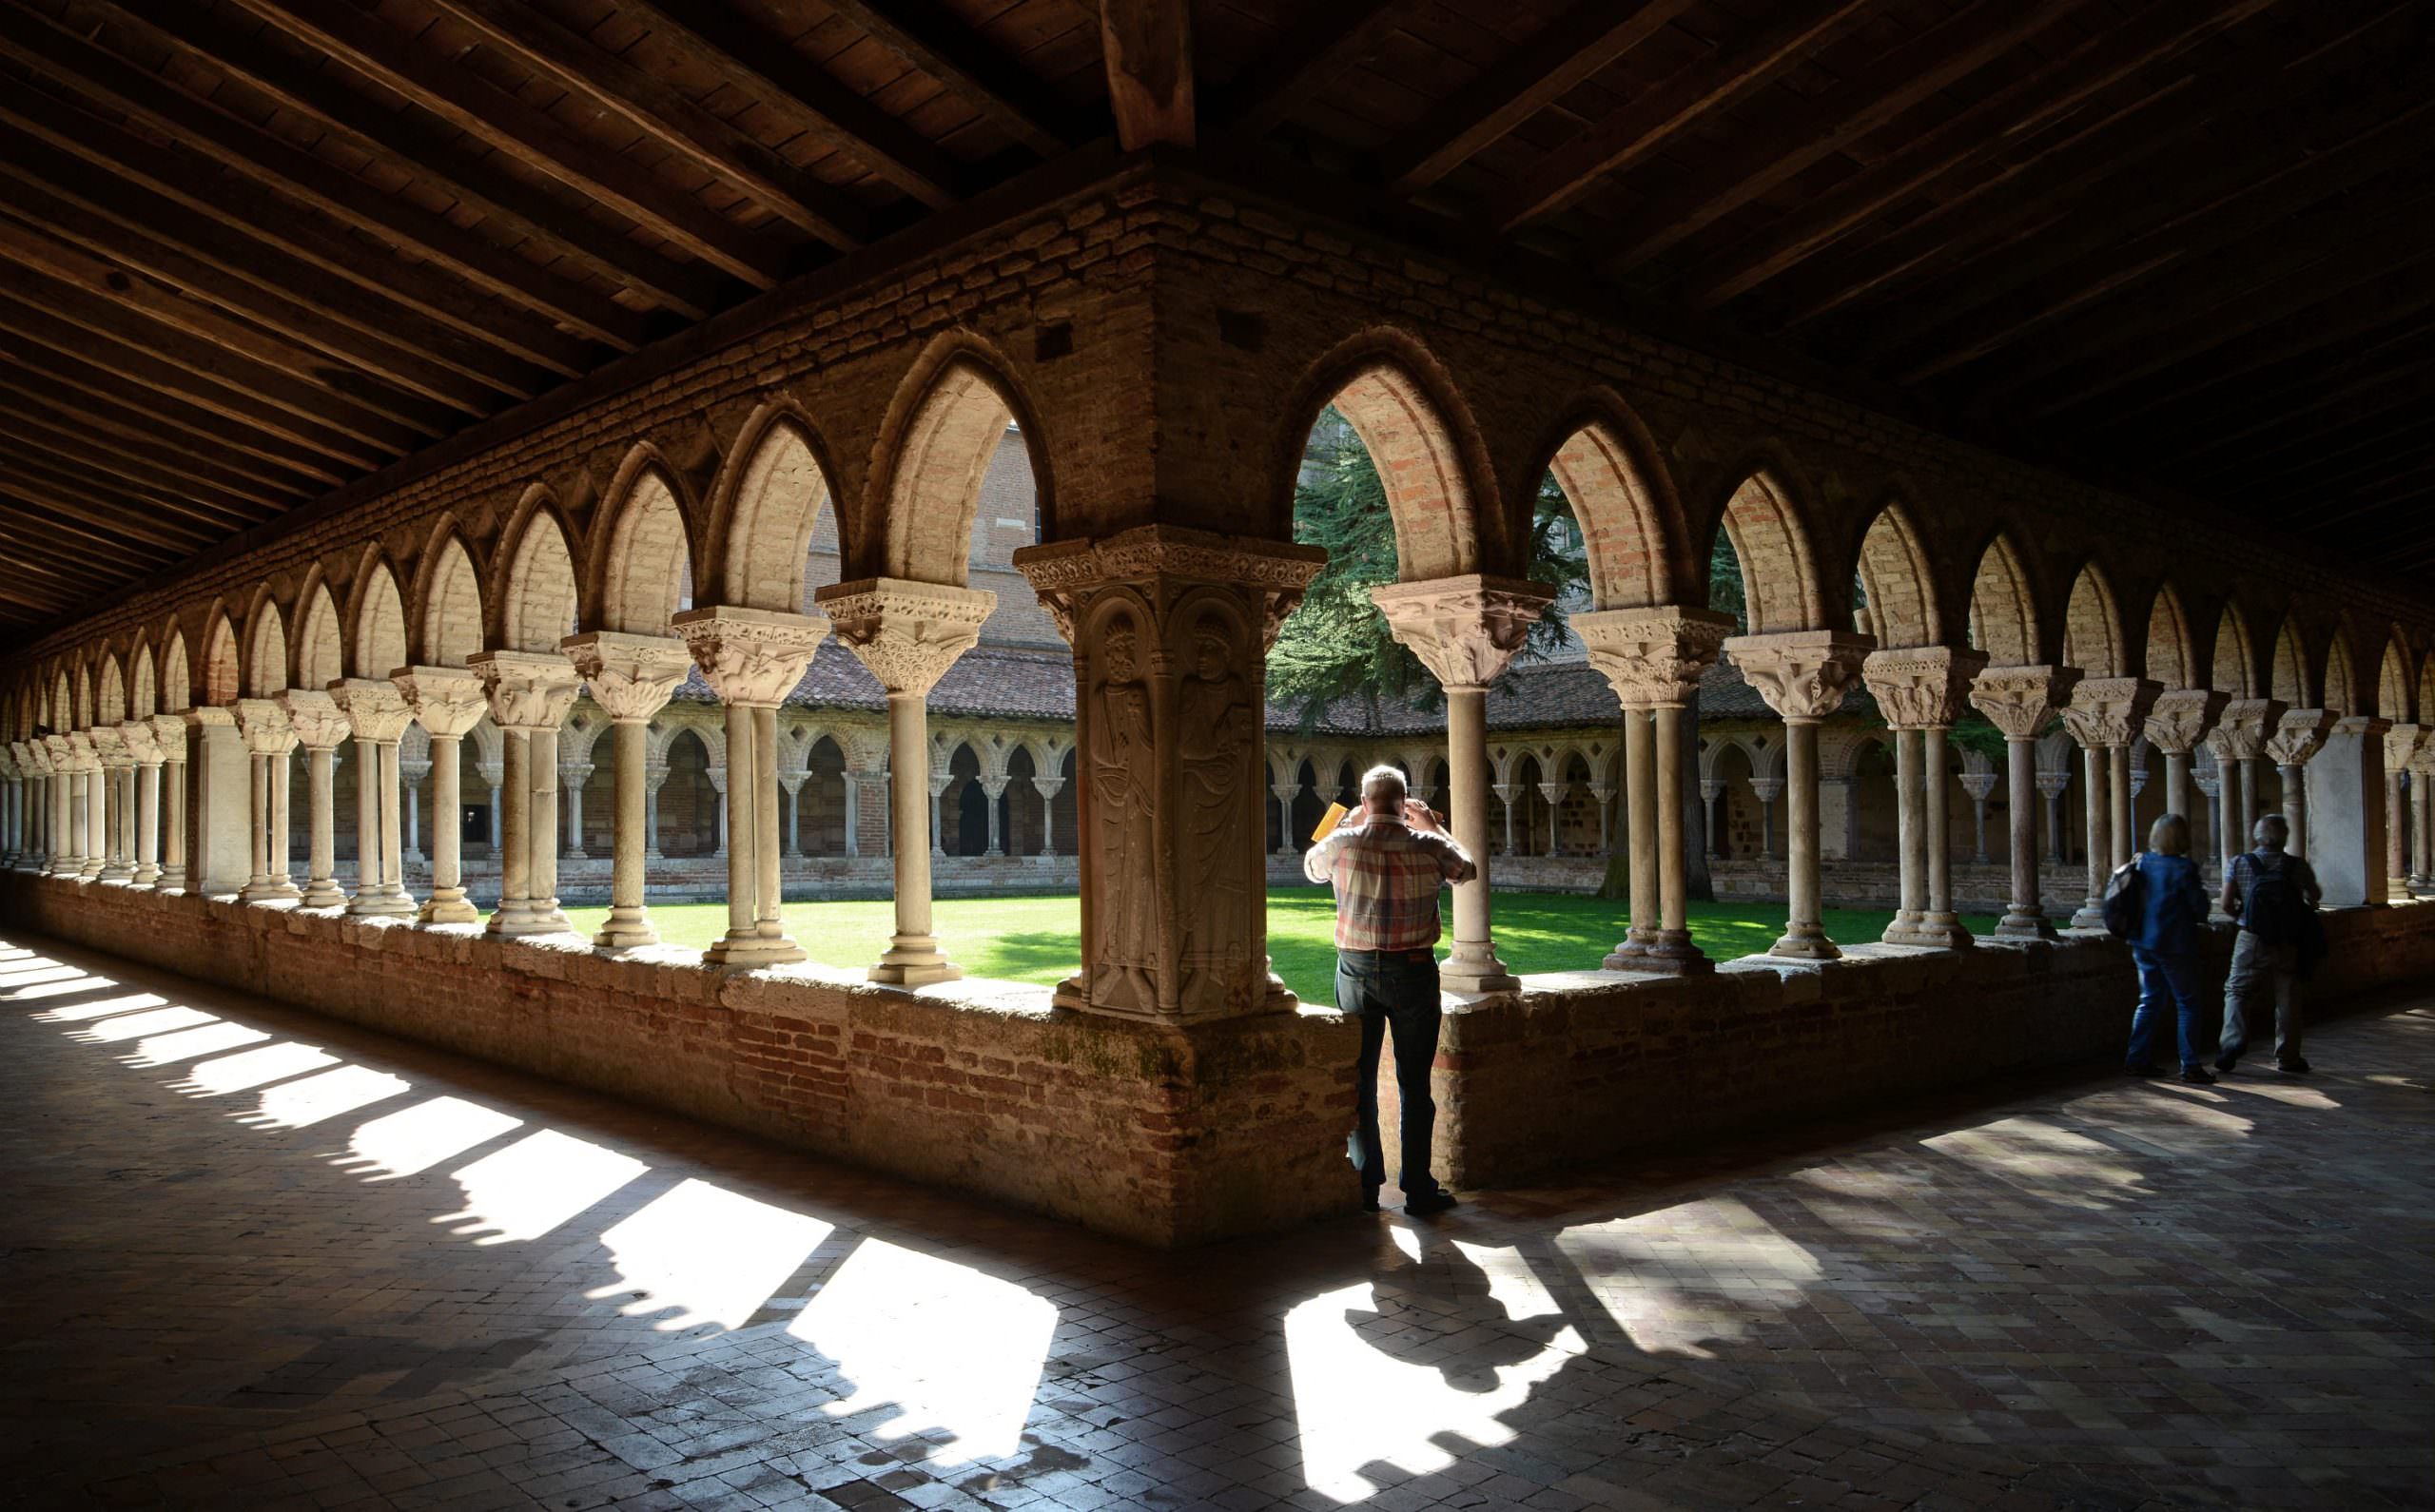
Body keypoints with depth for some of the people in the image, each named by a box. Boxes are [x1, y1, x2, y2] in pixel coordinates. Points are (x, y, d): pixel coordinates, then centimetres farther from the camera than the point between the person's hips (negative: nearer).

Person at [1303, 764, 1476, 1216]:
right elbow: (1467, 870, 14)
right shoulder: (1427, 847, -8)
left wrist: (1349, 822, 22)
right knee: (1414, 1083, 7)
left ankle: (1366, 1186, 13)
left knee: (1358, 1080, 10)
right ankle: (1417, 1187, 10)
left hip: (1356, 970, 1)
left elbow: (1311, 866, 17)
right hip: (1412, 971, -1)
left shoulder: (1343, 844, -6)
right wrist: (1433, 825, 22)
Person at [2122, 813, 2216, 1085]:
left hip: (2143, 944, 6)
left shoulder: (2142, 862, 2)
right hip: (2175, 945, -6)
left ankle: (2138, 1059, 15)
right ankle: (2191, 1066, 6)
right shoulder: (2184, 868, -16)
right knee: (2187, 1003, 4)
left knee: (2150, 1001, 15)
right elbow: (2201, 910, -11)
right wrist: (2201, 891, 6)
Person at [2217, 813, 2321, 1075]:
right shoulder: (2297, 866, -6)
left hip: (2251, 940, -1)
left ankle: (2233, 1039, -10)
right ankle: (2288, 1058, 16)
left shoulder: (2239, 863, -6)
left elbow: (2227, 904, -8)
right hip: (2289, 943, 1)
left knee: (2237, 991, 11)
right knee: (2288, 999, 10)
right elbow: (2315, 896, 9)